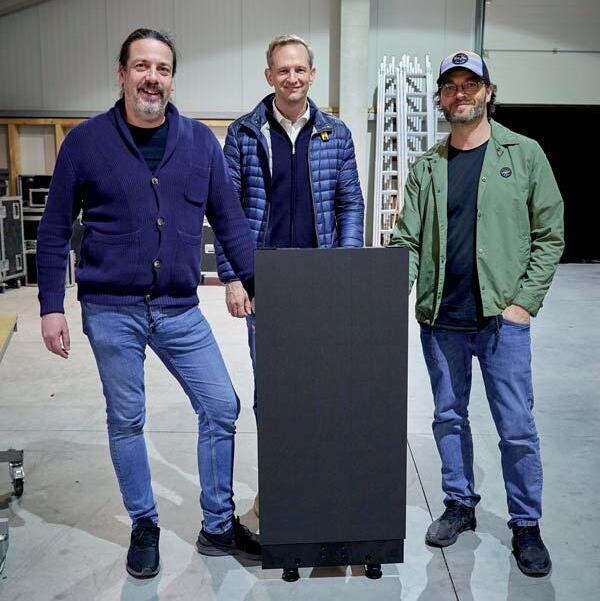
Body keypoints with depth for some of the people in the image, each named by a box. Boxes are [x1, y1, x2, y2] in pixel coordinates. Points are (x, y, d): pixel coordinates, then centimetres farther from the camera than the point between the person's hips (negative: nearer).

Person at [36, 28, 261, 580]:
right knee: (126, 422, 9)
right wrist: (51, 307, -4)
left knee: (221, 408, 2)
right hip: (111, 311, -1)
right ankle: (144, 526, 30)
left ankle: (218, 526, 21)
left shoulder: (200, 141, 3)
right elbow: (55, 230, 1)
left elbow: (230, 221, 5)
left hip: (180, 311, 2)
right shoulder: (86, 141, -2)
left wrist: (256, 284, -1)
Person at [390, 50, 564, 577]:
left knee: (517, 428, 2)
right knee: (449, 418, 14)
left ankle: (526, 525, 20)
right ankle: (460, 505, 32)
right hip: (440, 320, 3)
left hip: (502, 318, -3)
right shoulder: (427, 166, 8)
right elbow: (408, 241, 6)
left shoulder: (524, 154, 1)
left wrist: (525, 302, -8)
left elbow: (549, 234, -1)